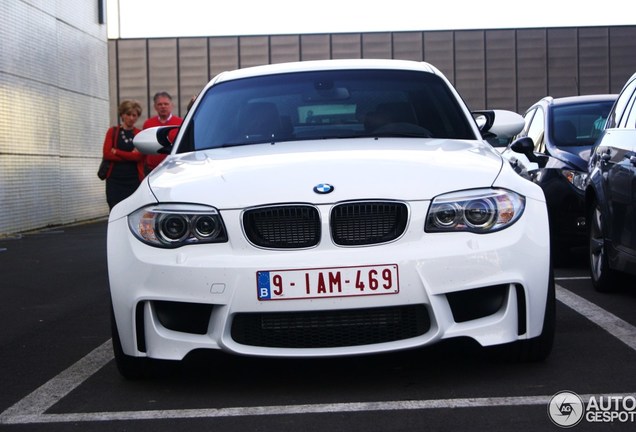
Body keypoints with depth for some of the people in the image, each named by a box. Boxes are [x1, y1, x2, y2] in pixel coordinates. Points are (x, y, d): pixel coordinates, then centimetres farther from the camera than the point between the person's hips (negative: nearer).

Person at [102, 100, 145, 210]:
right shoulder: (113, 132, 10)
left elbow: (140, 156, -6)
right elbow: (107, 154, -2)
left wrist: (116, 152, -5)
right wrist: (131, 156, -6)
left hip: (134, 180, 0)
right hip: (115, 180, 0)